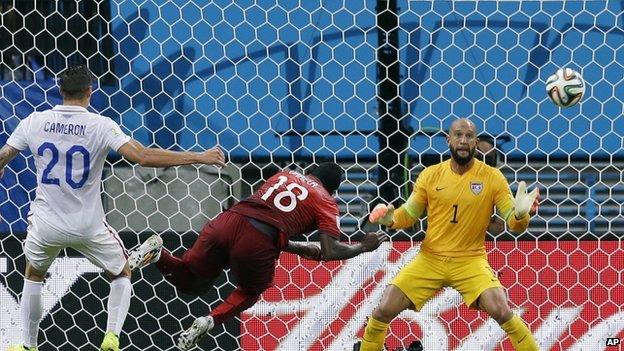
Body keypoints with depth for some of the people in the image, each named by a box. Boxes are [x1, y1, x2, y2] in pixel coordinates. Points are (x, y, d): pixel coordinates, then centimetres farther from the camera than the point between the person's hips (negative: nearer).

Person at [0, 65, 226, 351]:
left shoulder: (34, 122, -5)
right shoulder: (100, 125, -14)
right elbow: (142, 156, -23)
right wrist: (199, 158, -18)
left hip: (47, 224, 2)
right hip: (88, 227, -2)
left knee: (33, 275, 29)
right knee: (121, 276, 20)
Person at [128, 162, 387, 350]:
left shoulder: (283, 176, 30)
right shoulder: (326, 202, 14)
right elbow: (330, 252, 4)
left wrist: (303, 249, 39)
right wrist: (364, 246, 21)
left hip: (226, 221, 4)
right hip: (257, 242, -4)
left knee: (189, 282, 20)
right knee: (252, 291, 27)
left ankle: (158, 253, -10)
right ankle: (210, 321, 0)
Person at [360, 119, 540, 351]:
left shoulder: (492, 177, -6)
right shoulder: (430, 175, -1)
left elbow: (514, 224, -6)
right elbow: (408, 214, 9)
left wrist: (520, 214, -29)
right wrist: (391, 218, -13)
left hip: (471, 260, -2)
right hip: (430, 259, 2)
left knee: (501, 312, -25)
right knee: (384, 311, -7)